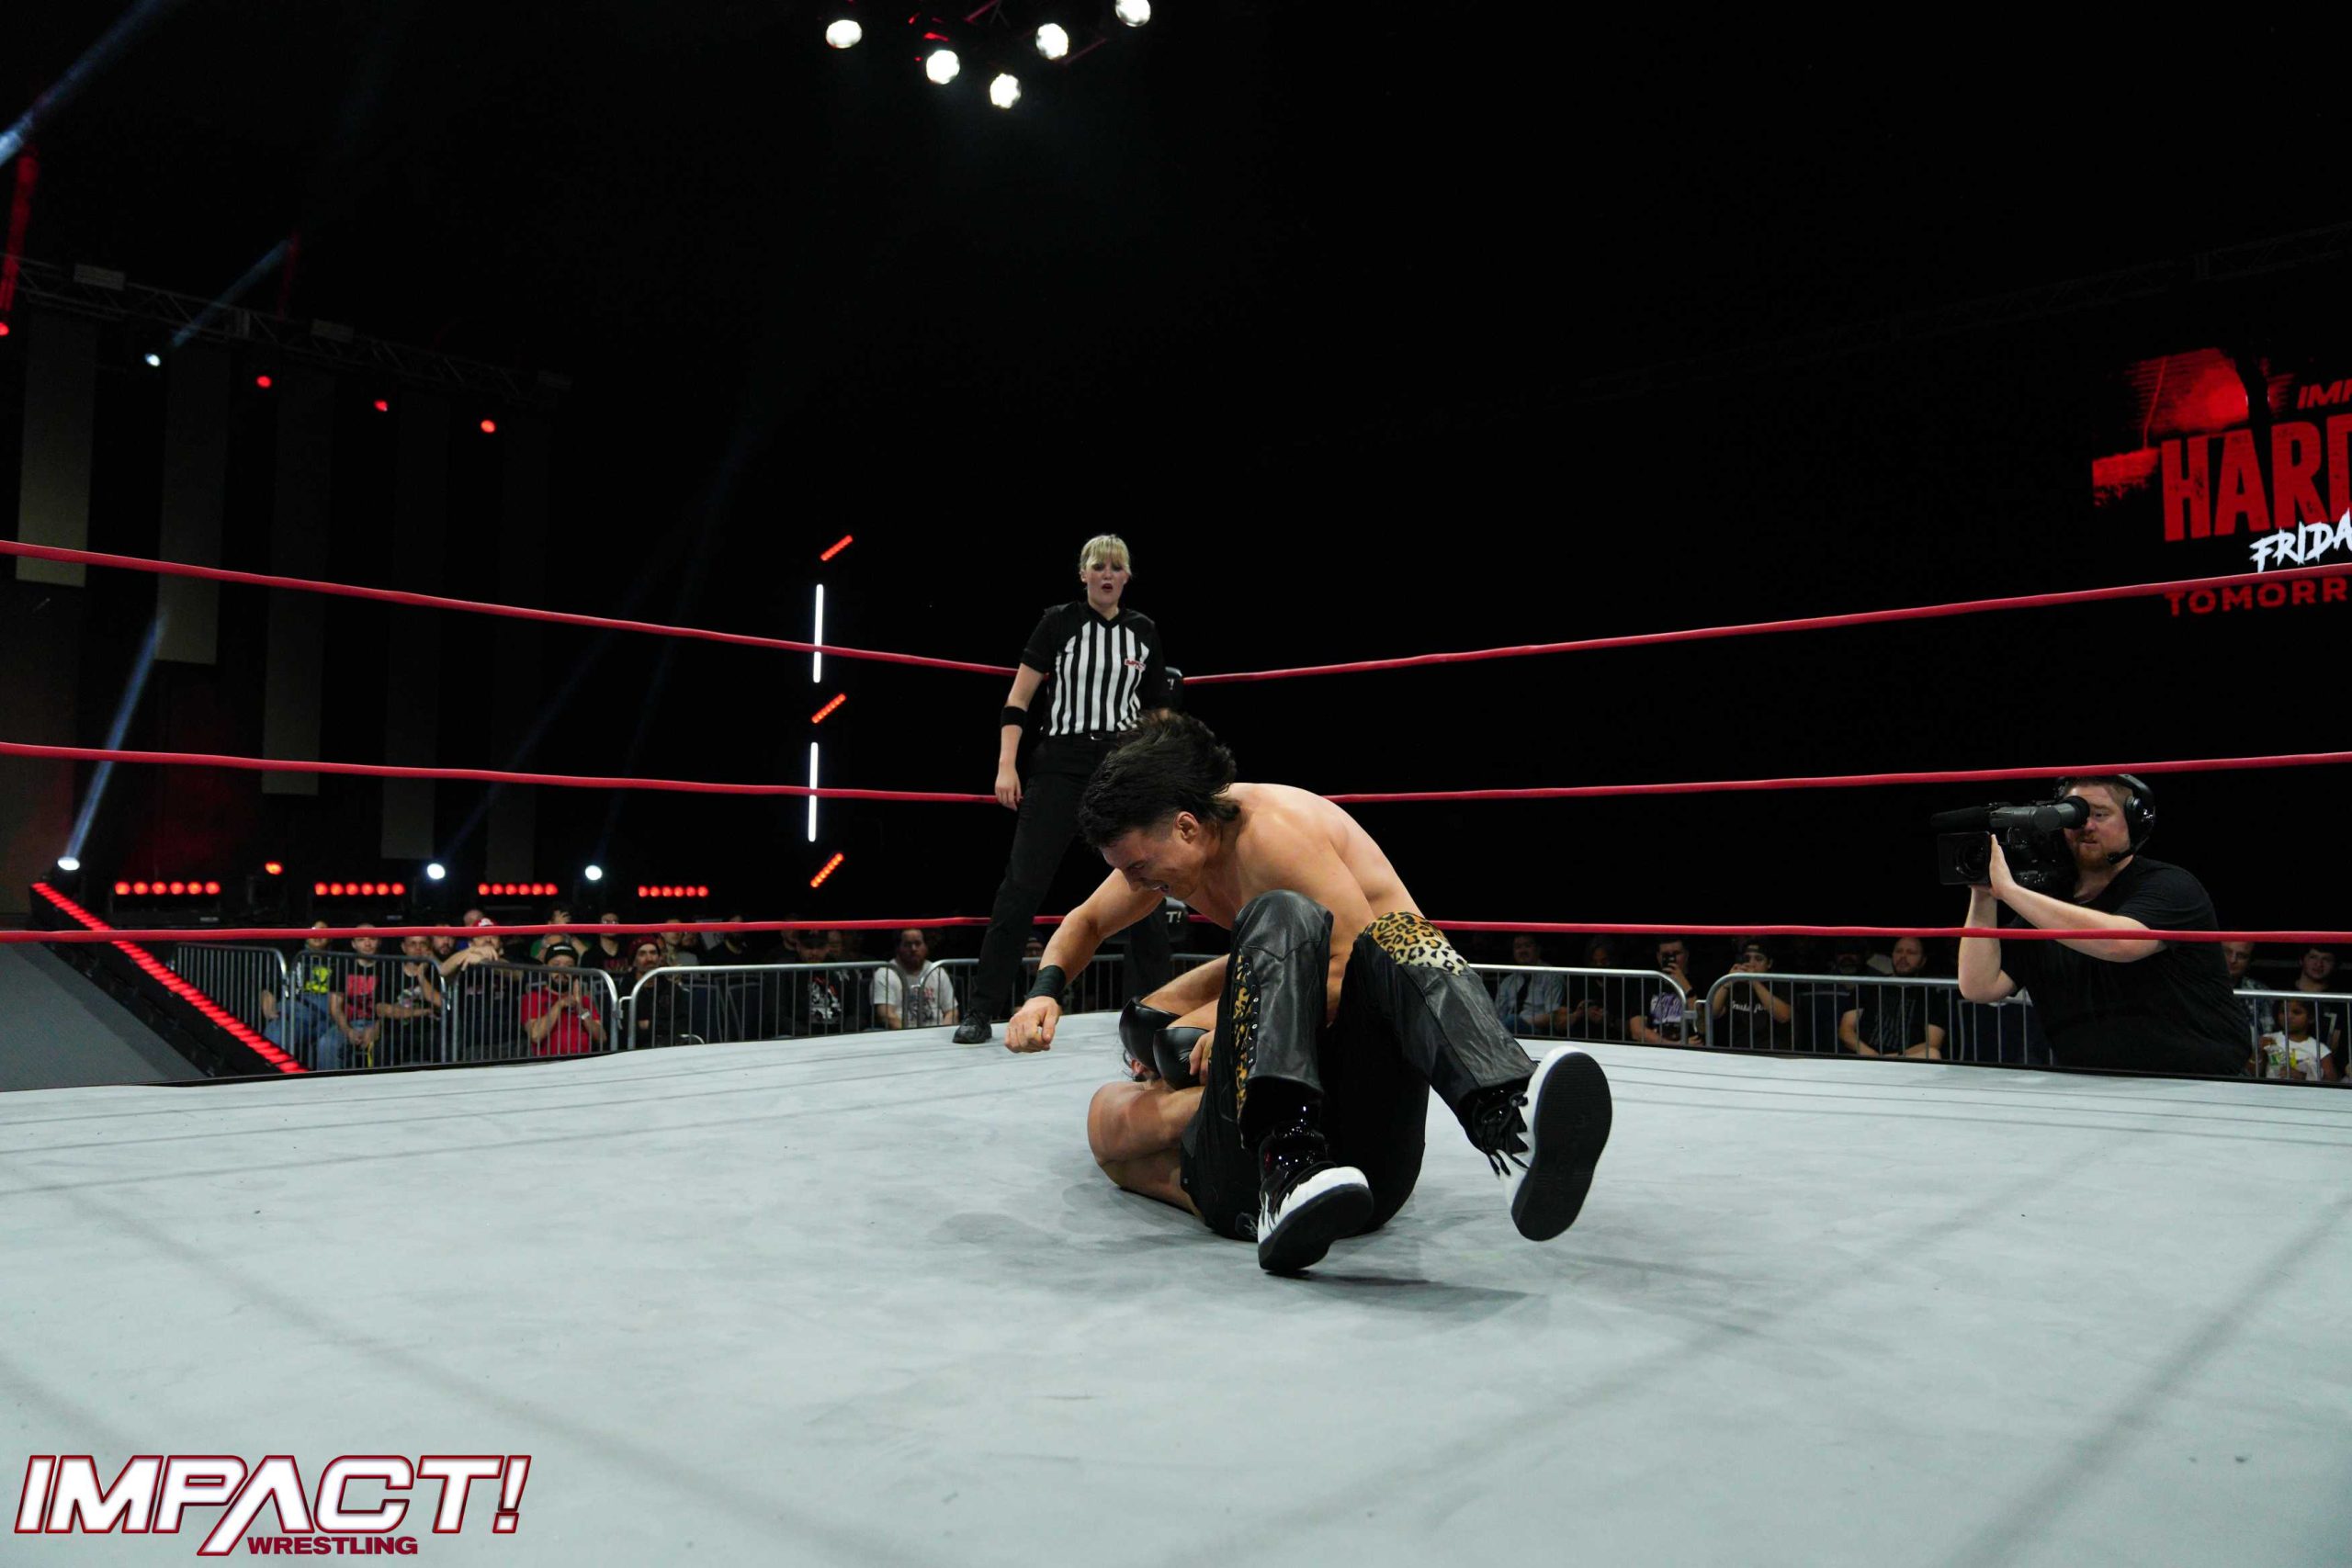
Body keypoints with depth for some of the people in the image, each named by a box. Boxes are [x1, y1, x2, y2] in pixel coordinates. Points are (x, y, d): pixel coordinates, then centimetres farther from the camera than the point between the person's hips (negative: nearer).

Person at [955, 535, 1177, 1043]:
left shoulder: (1143, 632, 10)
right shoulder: (1059, 622, 0)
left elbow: (1156, 712, 18)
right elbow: (1018, 700, -1)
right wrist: (1006, 765, -10)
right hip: (1061, 766, -3)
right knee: (1021, 886, -7)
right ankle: (981, 1010, 0)